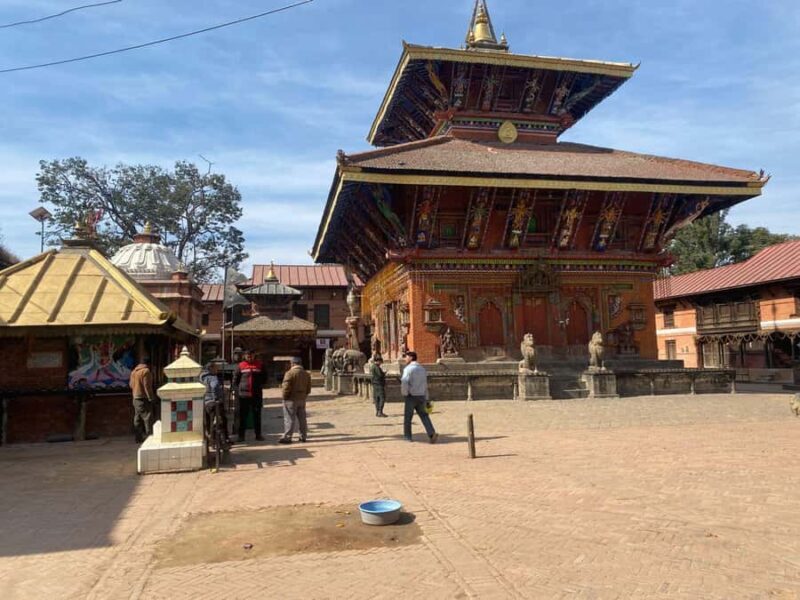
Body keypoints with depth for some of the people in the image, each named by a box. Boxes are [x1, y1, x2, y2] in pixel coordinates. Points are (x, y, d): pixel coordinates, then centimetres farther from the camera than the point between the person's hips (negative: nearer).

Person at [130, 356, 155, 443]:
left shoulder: (133, 371, 14)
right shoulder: (146, 371, -14)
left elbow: (131, 385, 18)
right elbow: (147, 386, -18)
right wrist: (151, 398, -15)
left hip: (135, 399, 9)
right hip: (143, 399, -9)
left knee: (137, 419, 13)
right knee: (148, 418, -8)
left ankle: (138, 438, 17)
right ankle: (150, 436, -11)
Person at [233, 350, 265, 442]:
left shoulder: (259, 365, 6)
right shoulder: (240, 366, 2)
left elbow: (264, 378, 15)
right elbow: (235, 380, 5)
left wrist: (260, 387, 7)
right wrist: (237, 390, -2)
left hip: (257, 395, 1)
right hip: (244, 395, -1)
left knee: (257, 415, 7)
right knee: (243, 416, 3)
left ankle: (258, 434, 15)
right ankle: (241, 435, 9)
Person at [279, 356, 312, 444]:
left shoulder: (290, 373, -14)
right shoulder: (306, 373, 9)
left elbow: (286, 387, -19)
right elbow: (308, 389, 11)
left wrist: (285, 396, -5)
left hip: (291, 399, -6)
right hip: (302, 399, 7)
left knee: (289, 419, -2)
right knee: (302, 418, 12)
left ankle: (287, 437, -1)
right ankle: (303, 436, 17)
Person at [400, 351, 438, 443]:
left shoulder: (408, 369, -10)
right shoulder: (422, 369, 13)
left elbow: (404, 383, -21)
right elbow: (425, 385, 15)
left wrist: (404, 394, -6)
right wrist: (426, 399, 19)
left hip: (411, 396, -6)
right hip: (421, 396, 6)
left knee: (408, 417, 8)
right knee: (424, 415, 8)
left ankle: (407, 436, 16)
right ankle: (432, 433, -9)